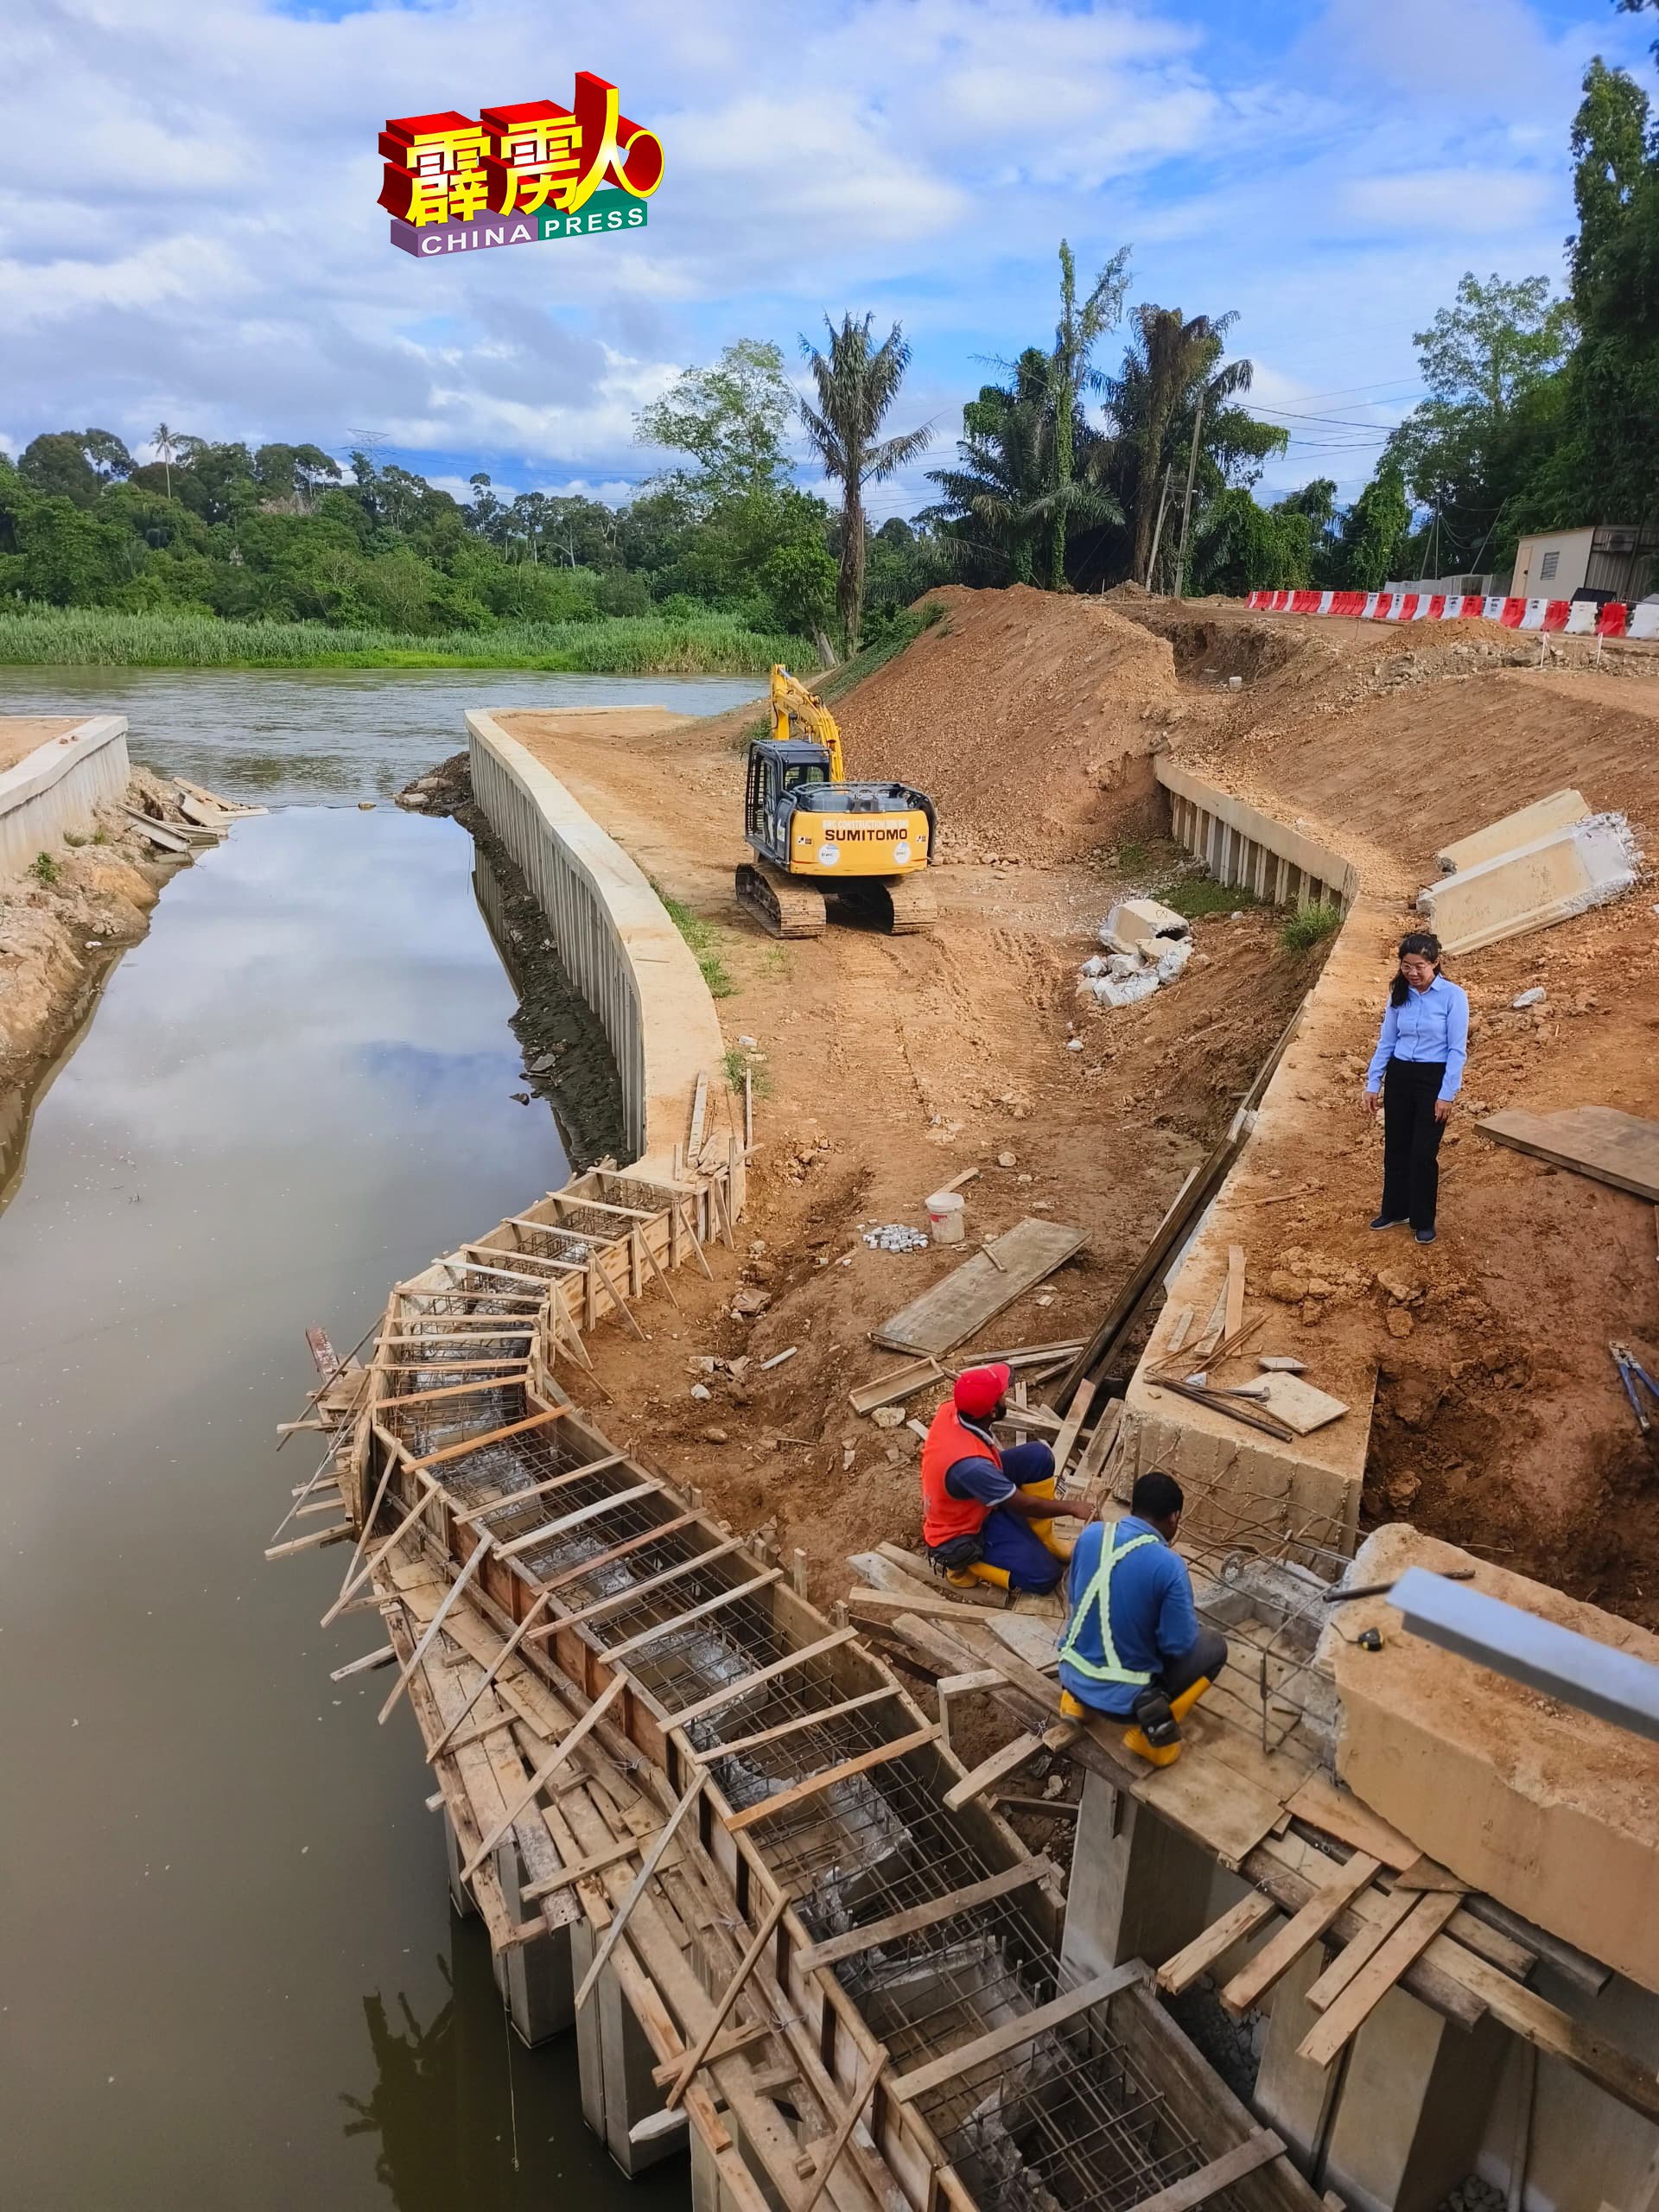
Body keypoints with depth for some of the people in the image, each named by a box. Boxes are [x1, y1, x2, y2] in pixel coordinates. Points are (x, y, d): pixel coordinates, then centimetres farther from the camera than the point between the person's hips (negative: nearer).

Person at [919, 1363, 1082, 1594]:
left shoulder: (951, 1409, -19)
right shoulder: (970, 1464, -40)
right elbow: (1024, 1505, -23)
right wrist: (1072, 1509, -10)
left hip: (976, 1499, 8)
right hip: (960, 1532, -8)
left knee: (1039, 1456, -10)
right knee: (1045, 1575, -13)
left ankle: (1038, 1539, 7)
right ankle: (964, 1562, 0)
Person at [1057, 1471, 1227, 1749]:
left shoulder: (1091, 1534, -6)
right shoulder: (1169, 1566, -21)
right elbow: (1179, 1645, -13)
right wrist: (1185, 1613, 8)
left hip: (1072, 1676, 4)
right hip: (1123, 1697, -4)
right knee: (1214, 1644, 14)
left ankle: (1079, 1696, 14)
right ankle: (1154, 1709, -1)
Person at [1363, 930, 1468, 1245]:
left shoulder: (1452, 996, -13)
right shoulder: (1398, 995, 2)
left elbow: (1457, 1050, -12)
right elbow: (1386, 1042, 8)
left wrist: (1446, 1094, -14)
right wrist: (1372, 1083, 4)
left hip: (1433, 1079, -5)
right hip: (1399, 1076, 5)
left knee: (1423, 1153, -1)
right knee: (1395, 1147, 13)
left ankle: (1424, 1221, 14)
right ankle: (1394, 1211, 29)